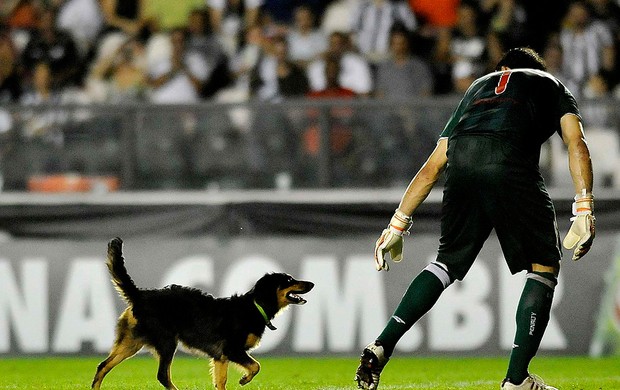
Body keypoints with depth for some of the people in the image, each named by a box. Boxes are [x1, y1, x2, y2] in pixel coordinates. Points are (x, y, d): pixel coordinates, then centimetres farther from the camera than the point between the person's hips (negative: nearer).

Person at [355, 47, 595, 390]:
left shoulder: (477, 88, 40)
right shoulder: (551, 84, 32)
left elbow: (433, 165, 36)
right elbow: (576, 143, 11)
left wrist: (398, 224, 36)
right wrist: (584, 211, 2)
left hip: (461, 162, 4)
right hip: (511, 160, -4)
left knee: (448, 261, 20)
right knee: (544, 266, 10)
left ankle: (381, 347, 7)